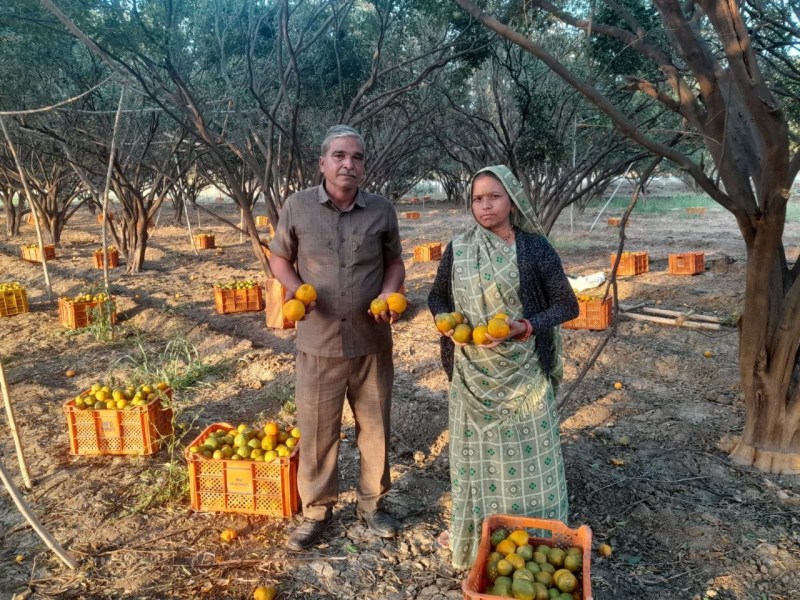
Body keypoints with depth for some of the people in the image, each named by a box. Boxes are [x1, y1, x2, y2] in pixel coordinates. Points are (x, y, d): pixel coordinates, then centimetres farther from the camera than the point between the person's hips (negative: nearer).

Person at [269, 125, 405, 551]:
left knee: (375, 427, 14)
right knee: (316, 431, 10)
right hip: (318, 341, -1)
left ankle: (372, 504, 35)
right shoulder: (297, 207, -4)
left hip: (372, 342, 2)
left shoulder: (382, 210, -1)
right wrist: (294, 288, -13)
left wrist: (389, 293, -10)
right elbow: (279, 258, 7)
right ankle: (316, 511, 30)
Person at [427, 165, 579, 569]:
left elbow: (566, 305, -4)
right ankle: (473, 535, 34)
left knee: (526, 451, 5)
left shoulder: (534, 247, -6)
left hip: (522, 369, -2)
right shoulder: (457, 249, 1)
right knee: (475, 451, 14)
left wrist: (524, 327, -18)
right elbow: (437, 297, 12)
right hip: (472, 371, 2)